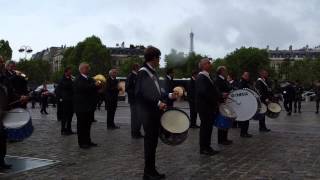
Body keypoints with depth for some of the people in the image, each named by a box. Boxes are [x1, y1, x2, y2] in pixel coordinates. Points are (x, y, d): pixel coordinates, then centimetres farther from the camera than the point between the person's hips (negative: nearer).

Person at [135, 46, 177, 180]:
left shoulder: (153, 72, 14)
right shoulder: (143, 72, -12)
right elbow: (141, 93, -20)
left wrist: (169, 95, 12)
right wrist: (158, 103, -21)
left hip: (155, 112, 9)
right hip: (147, 113, -9)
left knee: (153, 142, 13)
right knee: (150, 142, -2)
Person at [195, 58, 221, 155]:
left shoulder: (207, 77, 17)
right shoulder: (201, 77, -14)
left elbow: (212, 90, 21)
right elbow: (203, 92, -24)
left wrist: (219, 96, 4)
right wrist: (215, 100, -17)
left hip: (210, 107, 9)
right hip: (204, 107, -9)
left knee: (208, 127, 12)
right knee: (205, 127, -4)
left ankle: (207, 147, 20)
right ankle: (204, 148, 4)